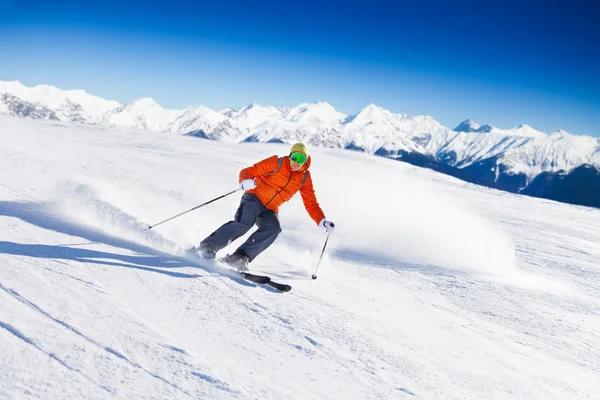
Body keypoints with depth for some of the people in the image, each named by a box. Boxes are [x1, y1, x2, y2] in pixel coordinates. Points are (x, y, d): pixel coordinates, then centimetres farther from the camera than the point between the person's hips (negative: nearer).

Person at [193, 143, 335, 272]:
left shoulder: (304, 178, 6)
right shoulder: (277, 163, -5)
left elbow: (311, 204, 8)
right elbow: (249, 171, -8)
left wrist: (322, 221, -7)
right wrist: (245, 181, -32)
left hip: (270, 211, 4)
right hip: (254, 198, -4)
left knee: (273, 228, -27)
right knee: (243, 224, -29)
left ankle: (240, 257, -30)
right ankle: (206, 248, -17)